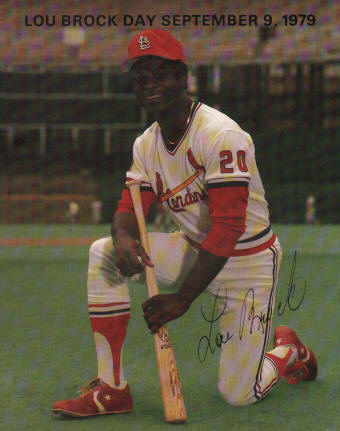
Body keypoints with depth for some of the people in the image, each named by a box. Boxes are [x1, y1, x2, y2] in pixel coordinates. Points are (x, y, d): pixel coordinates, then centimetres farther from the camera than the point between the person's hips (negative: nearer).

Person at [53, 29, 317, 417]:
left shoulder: (220, 135, -25)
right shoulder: (146, 144, 1)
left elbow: (228, 227, -30)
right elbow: (130, 206, -2)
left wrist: (183, 297, -32)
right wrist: (123, 236, -29)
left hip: (248, 261, -7)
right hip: (193, 250, 7)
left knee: (238, 395, -8)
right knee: (103, 253, -14)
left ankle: (287, 350, 28)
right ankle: (112, 390, -10)